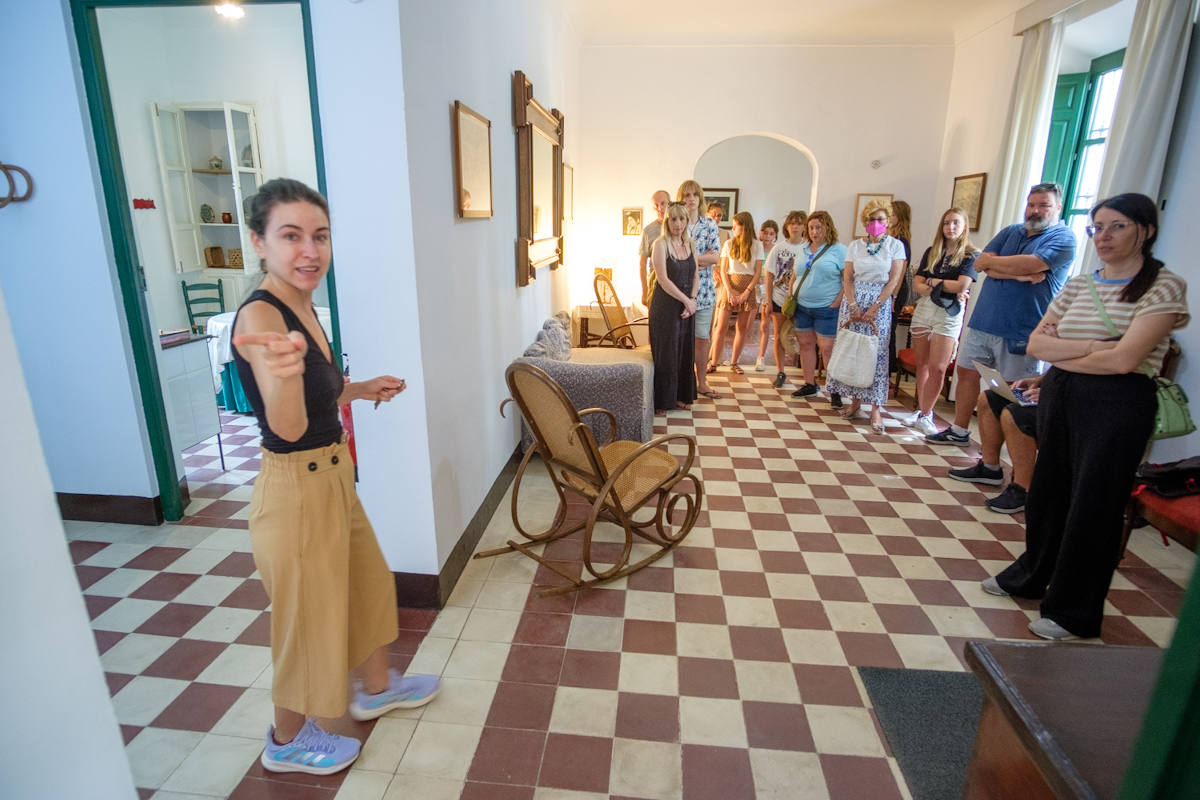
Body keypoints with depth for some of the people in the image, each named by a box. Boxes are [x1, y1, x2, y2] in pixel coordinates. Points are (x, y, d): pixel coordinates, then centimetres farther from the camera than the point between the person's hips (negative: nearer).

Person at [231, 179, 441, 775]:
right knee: (307, 617, 11)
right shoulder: (259, 315, -24)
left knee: (365, 580, 25)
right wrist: (283, 372, -54)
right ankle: (287, 742, 39)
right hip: (294, 487, -9)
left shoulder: (302, 306, 4)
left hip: (332, 475, 9)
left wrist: (364, 389, 15)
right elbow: (288, 427, -36)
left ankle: (376, 688, 50)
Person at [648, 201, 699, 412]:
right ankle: (662, 401, 9)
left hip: (687, 305, 6)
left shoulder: (689, 244, 10)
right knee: (665, 352, -1)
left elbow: (695, 276, 9)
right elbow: (663, 279, -16)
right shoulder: (661, 244, -10)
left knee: (685, 351, 11)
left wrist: (692, 300, -6)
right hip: (665, 306, -6)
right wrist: (686, 300, -15)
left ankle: (681, 395, 24)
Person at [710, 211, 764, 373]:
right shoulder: (729, 244, 6)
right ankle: (714, 362, -2)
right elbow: (723, 270, 2)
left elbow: (758, 271, 0)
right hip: (730, 286, 0)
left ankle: (734, 362, 14)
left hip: (747, 288, 0)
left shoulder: (757, 245, 3)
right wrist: (729, 291, -10)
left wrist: (747, 292, -10)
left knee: (742, 328, 4)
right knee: (721, 326, -6)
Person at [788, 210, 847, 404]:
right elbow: (795, 276, 20)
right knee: (806, 345, 10)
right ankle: (809, 385, 21)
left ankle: (836, 391, -1)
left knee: (828, 348, -7)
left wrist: (837, 303, -17)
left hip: (826, 308, -6)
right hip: (802, 306, 6)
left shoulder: (839, 250, -5)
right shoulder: (804, 249, 14)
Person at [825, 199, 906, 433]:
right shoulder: (855, 246, 9)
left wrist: (875, 307, -13)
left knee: (877, 353, -5)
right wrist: (853, 305, -10)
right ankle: (855, 402, 12)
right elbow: (847, 278, 3)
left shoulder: (895, 245, 3)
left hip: (880, 303, -2)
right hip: (854, 301, 3)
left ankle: (876, 409, -2)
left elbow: (894, 280, -4)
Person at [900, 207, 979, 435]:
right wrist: (944, 288, -9)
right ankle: (921, 410, 17)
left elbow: (962, 285, -12)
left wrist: (934, 282, -1)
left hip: (949, 314, -4)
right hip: (923, 309, 4)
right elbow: (917, 285, 4)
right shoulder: (931, 252, 12)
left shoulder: (971, 255, 1)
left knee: (938, 368, -8)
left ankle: (925, 415, 0)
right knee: (922, 365, 7)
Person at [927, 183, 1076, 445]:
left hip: (1020, 332, -6)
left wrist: (991, 261, -4)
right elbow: (980, 264, 0)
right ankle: (958, 431, 24)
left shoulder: (1064, 238, -3)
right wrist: (1019, 274, -13)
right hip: (982, 322, 6)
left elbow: (1029, 264, -20)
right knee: (967, 373, 11)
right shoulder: (1011, 232, 14)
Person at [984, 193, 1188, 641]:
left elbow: (1123, 359, -18)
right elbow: (1035, 343, 2)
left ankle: (1075, 612, 17)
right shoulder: (1077, 286, 10)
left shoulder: (1164, 287, -7)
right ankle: (1033, 576, 36)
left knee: (1092, 504, 2)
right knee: (1047, 491, 16)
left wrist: (1059, 353, -5)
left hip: (1116, 404, -6)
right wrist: (1088, 346, -13)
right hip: (1059, 396, 6)